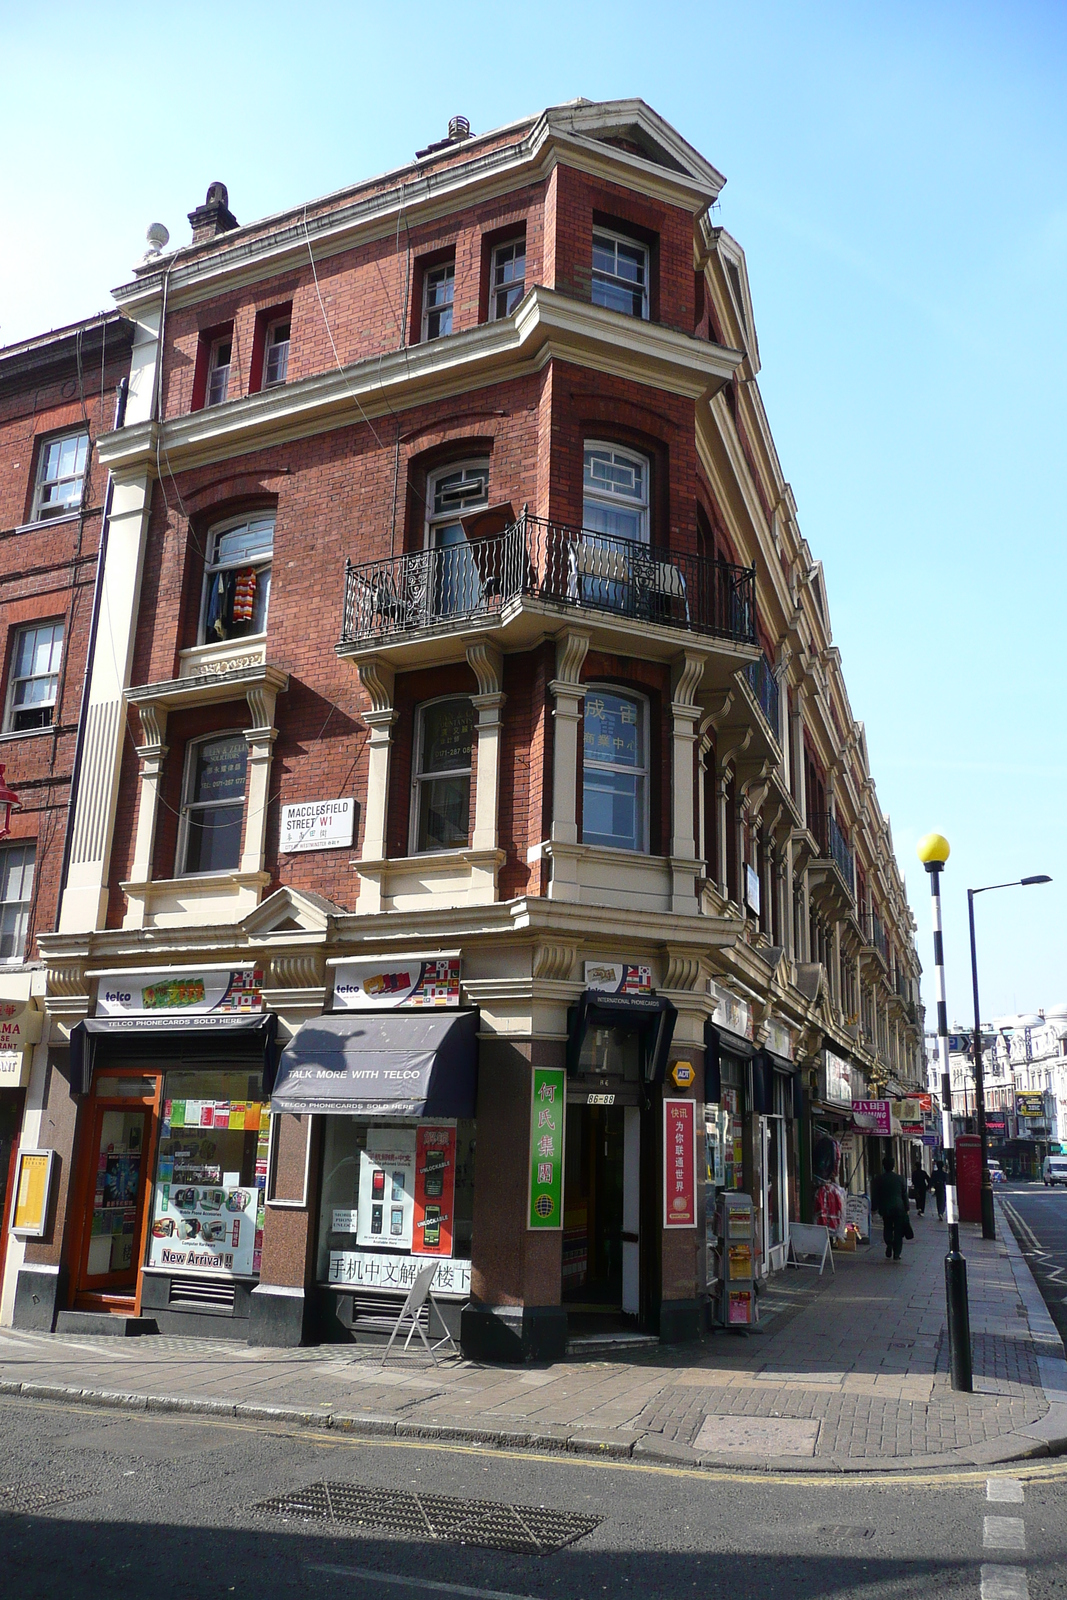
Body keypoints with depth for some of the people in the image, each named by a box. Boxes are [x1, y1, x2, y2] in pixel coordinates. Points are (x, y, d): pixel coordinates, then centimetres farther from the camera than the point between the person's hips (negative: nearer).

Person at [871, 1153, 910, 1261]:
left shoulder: (878, 1179, -2)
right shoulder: (900, 1178, -1)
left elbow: (874, 1195, 1)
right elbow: (905, 1194, 5)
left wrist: (874, 1208, 9)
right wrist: (906, 1208, 13)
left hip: (885, 1208, 0)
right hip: (899, 1208, 0)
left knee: (887, 1228, 19)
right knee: (898, 1231, 6)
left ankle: (889, 1244, -3)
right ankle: (896, 1254, 3)